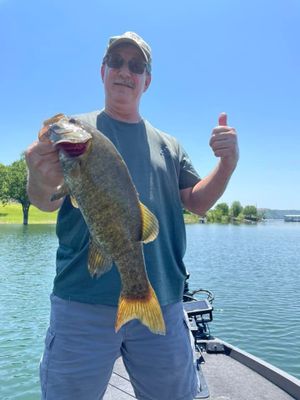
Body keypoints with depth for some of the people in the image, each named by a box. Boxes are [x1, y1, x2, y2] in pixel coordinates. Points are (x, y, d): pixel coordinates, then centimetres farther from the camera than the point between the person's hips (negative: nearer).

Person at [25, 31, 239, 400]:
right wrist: (41, 182, -30)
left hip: (162, 304, 4)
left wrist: (228, 163, -6)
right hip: (84, 304, -3)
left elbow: (198, 202, 11)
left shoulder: (168, 145, 15)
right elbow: (46, 201, -6)